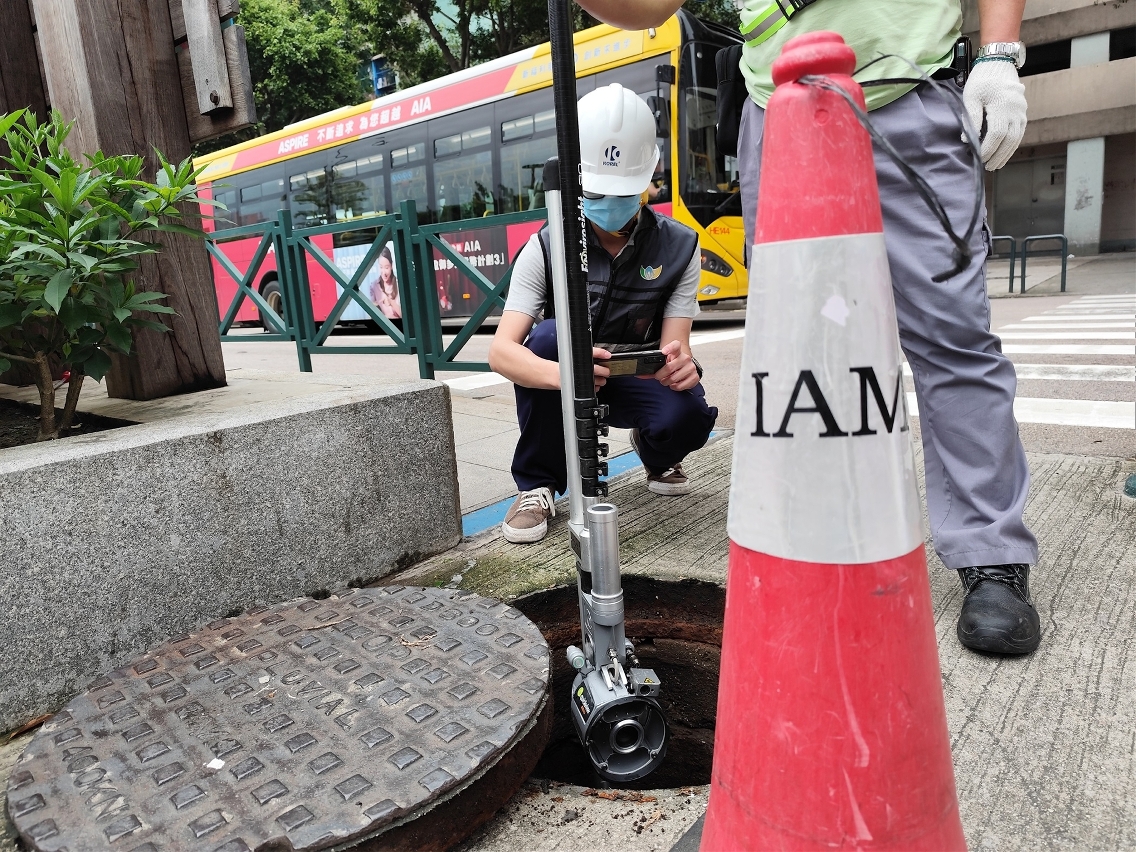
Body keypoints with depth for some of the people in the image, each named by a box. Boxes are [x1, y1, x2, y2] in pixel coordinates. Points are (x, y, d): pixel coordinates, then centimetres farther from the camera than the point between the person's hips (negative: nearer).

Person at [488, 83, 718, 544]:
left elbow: (673, 345, -17)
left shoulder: (678, 247, -12)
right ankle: (536, 486, -15)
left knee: (687, 414, -32)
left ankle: (656, 454, 10)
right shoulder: (546, 248, -17)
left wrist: (678, 366, -43)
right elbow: (501, 350, -27)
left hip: (638, 379, 1)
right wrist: (561, 373, -50)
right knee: (548, 335, -34)